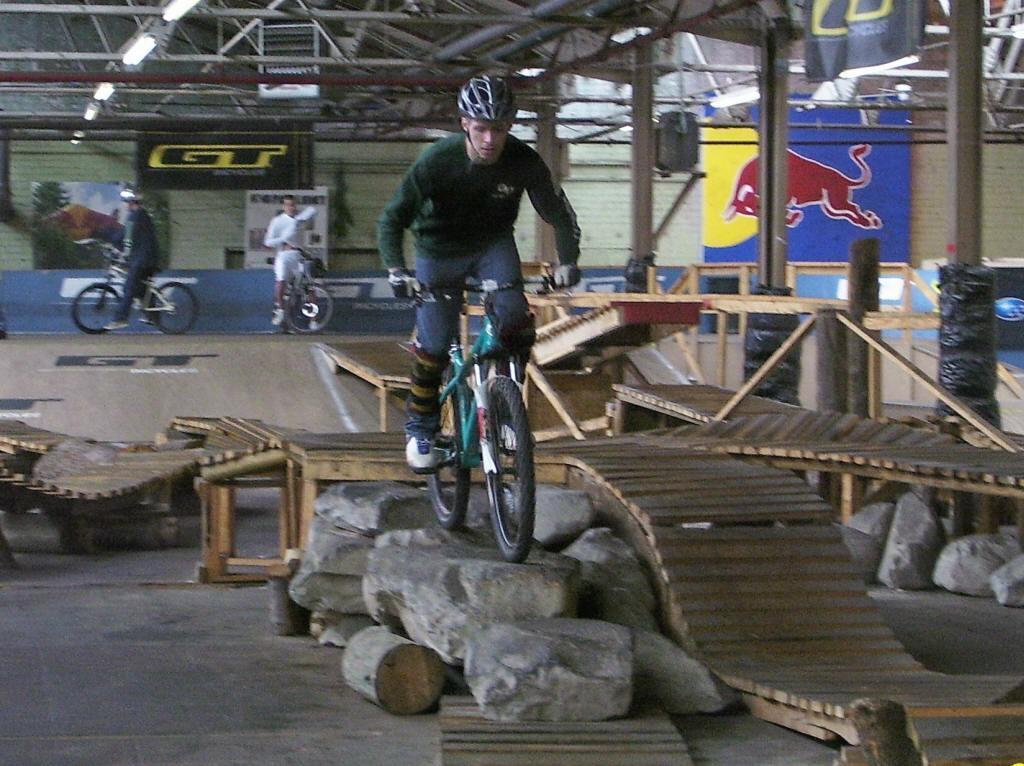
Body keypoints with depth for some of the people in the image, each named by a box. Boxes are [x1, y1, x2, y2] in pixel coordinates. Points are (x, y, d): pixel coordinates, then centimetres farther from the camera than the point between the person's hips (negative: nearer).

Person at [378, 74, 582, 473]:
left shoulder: (523, 162, -23)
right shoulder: (437, 160, -28)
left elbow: (559, 214, -10)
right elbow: (392, 219, -25)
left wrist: (567, 261, -24)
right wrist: (396, 271, -38)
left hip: (493, 245, 2)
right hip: (440, 249, -1)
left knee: (516, 322, -23)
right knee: (434, 346, -5)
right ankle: (420, 428, 17)